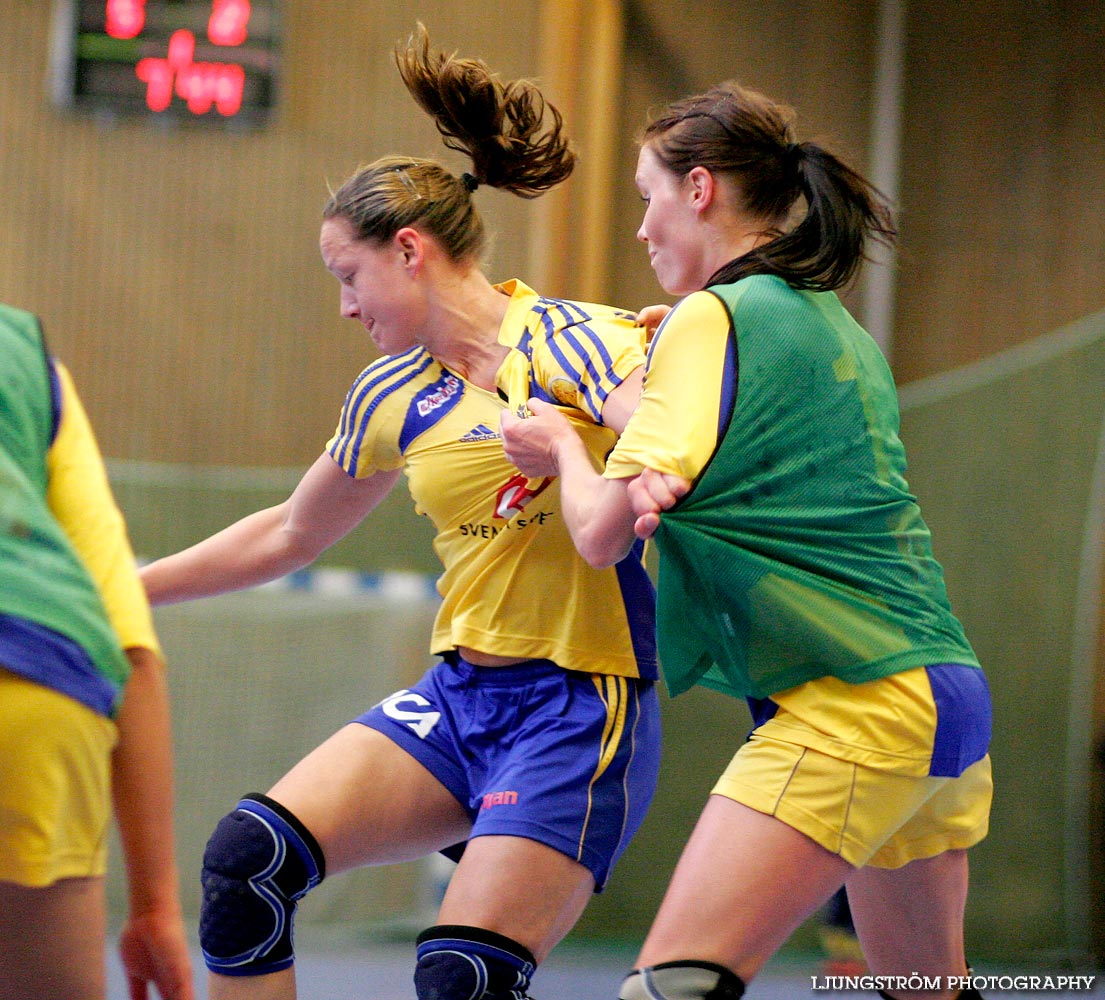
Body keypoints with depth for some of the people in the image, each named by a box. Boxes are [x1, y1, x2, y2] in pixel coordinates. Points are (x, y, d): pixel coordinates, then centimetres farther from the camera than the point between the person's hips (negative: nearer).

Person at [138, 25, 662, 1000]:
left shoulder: (578, 343, -8)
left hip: (579, 708, -6)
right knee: (246, 858, -12)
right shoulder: (392, 398, 11)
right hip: (454, 698, 6)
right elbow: (292, 533, 25)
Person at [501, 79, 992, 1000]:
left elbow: (603, 533, -7)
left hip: (851, 708, -10)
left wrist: (562, 445, 11)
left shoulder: (715, 316, -6)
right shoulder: (838, 329, 18)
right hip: (947, 692, 10)